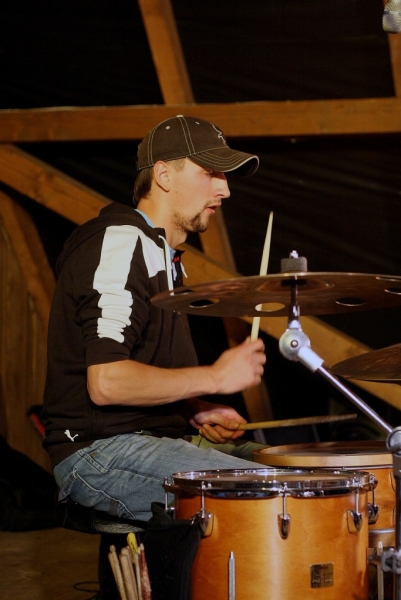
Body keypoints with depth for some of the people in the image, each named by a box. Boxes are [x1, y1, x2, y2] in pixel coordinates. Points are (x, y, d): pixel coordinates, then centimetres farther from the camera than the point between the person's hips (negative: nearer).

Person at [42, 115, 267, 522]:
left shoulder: (161, 254, 21)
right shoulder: (119, 244, -13)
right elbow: (106, 382, -23)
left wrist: (195, 409, 9)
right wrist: (214, 377, -15)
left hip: (149, 438, 10)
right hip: (98, 452, -10)